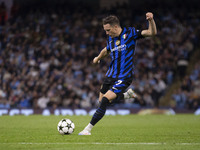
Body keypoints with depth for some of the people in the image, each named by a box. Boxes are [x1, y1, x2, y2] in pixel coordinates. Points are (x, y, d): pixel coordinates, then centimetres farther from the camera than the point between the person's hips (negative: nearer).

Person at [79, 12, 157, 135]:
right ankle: (127, 94, 34)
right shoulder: (110, 39, 9)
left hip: (124, 77, -7)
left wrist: (151, 20, -29)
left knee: (105, 100, -19)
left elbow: (152, 33, -12)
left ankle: (88, 129, -12)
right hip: (111, 75, 7)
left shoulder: (130, 33, -7)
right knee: (102, 101, 13)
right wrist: (98, 58, 46)